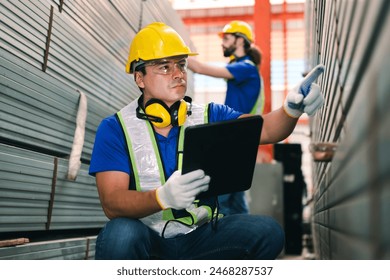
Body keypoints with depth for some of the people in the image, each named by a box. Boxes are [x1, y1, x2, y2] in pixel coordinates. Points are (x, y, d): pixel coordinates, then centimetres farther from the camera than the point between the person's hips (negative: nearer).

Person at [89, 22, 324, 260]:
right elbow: (111, 203, -16)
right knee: (121, 235, -37)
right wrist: (163, 197, -36)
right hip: (147, 239, -4)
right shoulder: (115, 128, -5)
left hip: (199, 238, 4)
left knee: (267, 231, -19)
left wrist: (291, 110, -32)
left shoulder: (209, 116, 5)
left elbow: (265, 129, -8)